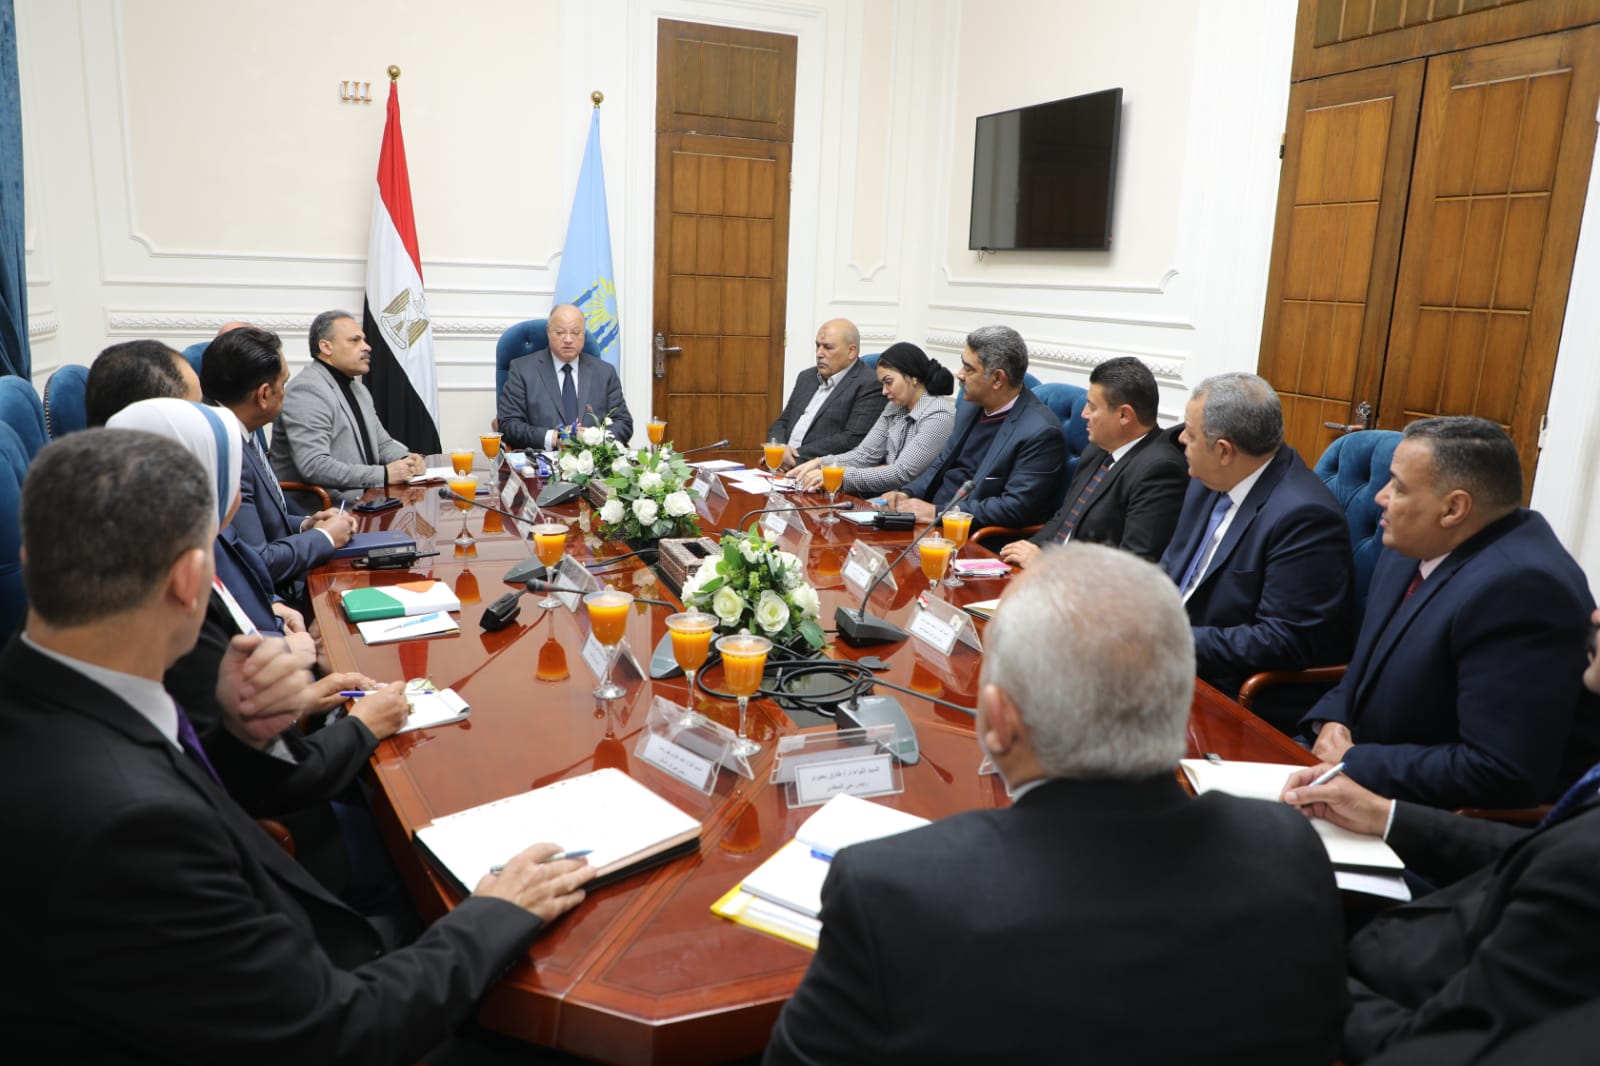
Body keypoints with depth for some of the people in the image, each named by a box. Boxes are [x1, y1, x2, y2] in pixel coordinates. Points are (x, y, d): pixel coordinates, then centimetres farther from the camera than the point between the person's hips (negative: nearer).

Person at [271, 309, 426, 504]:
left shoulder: (358, 389, 20)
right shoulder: (307, 390, -12)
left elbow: (383, 443, 25)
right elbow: (313, 466, -23)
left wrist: (406, 459, 1)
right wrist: (384, 474, -23)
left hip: (363, 498, 9)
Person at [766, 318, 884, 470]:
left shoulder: (869, 386, -5)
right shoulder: (807, 377, 18)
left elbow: (853, 440, -14)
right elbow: (782, 423, 19)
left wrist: (797, 456, -15)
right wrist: (779, 449, -4)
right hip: (784, 468, 7)